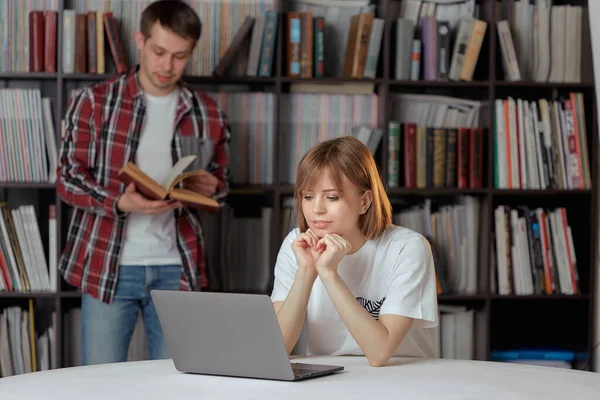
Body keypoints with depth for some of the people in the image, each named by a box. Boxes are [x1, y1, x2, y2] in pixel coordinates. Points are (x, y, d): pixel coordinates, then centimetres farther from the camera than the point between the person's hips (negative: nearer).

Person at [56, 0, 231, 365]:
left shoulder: (208, 113, 7)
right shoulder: (95, 102, -2)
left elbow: (222, 181, 15)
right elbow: (68, 178, -3)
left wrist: (211, 188, -9)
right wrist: (121, 202, -21)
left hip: (177, 269, 2)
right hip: (108, 266, -2)